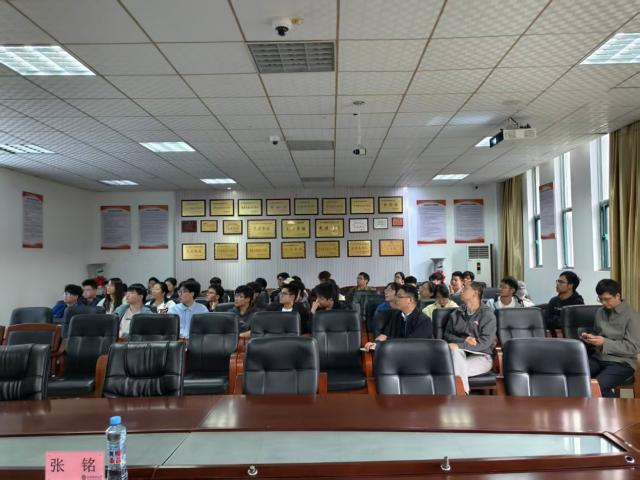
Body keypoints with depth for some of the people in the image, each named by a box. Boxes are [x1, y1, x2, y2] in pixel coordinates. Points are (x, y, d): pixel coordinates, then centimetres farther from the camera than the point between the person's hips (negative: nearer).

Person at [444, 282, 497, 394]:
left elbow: (485, 342, -12)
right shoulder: (456, 313, 14)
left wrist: (459, 345, -23)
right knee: (455, 351, -33)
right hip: (460, 355, 4)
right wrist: (464, 340, -15)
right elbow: (447, 335, 7)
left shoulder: (488, 315, -2)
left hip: (481, 356, -4)